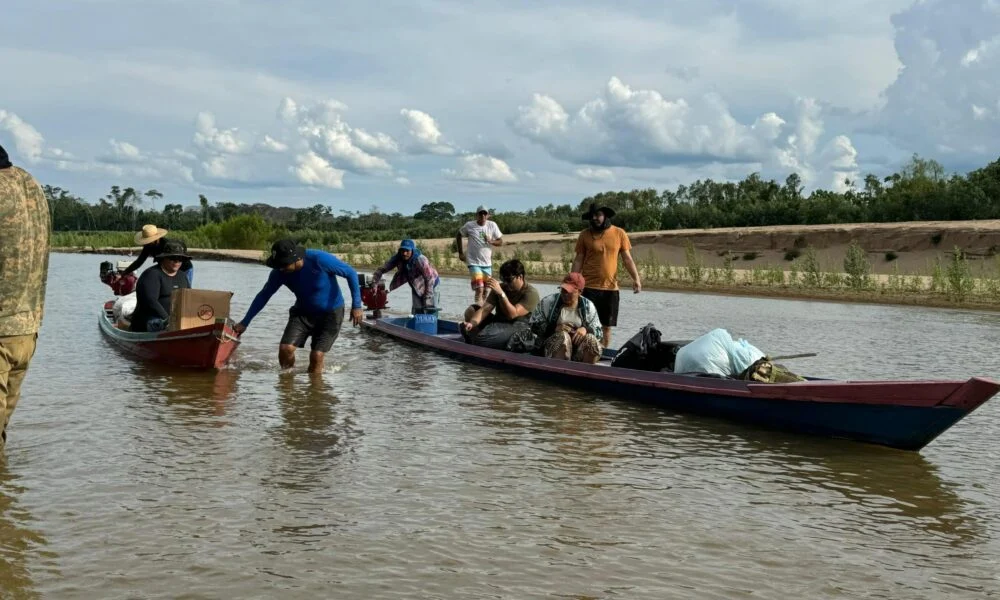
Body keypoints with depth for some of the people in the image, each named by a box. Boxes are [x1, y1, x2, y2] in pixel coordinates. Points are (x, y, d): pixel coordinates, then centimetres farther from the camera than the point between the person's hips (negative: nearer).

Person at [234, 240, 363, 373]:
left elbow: (351, 273, -17)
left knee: (317, 355, -15)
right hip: (303, 312, 4)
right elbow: (263, 296, 0)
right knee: (285, 348, -14)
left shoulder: (320, 260, -28)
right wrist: (245, 323, 0)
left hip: (330, 313, -4)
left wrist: (356, 306, -20)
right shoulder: (279, 272, -15)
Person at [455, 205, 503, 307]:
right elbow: (458, 236, 10)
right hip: (474, 262, -4)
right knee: (479, 288, -20)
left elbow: (501, 241, 3)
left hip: (487, 263, 4)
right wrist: (460, 253, 6)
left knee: (485, 290, 14)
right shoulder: (469, 225, -6)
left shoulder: (492, 225, -1)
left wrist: (491, 241, -18)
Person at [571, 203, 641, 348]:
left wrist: (636, 278, -6)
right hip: (589, 287, -1)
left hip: (611, 288, 1)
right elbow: (578, 260, 4)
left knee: (606, 326, 8)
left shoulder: (619, 233, 3)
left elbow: (627, 258, 5)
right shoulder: (585, 235, 1)